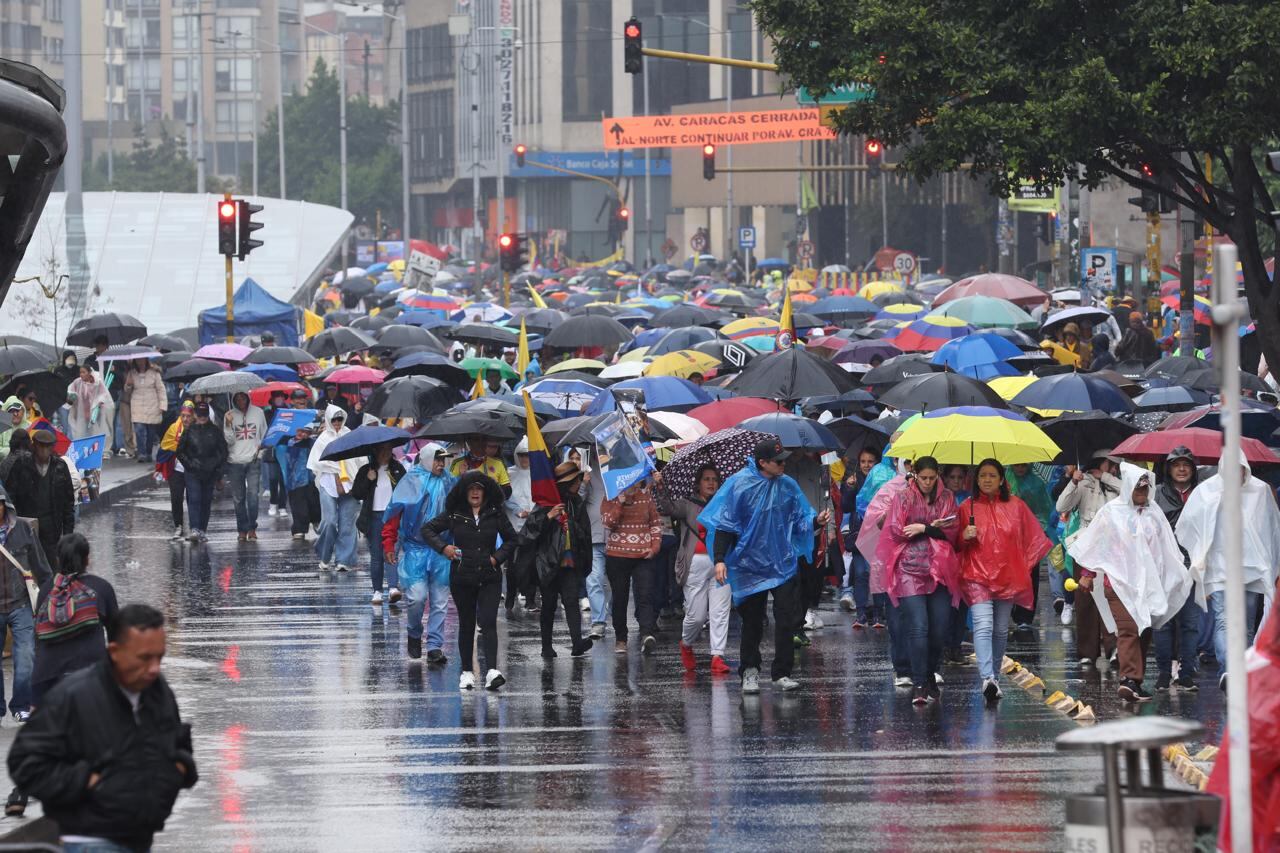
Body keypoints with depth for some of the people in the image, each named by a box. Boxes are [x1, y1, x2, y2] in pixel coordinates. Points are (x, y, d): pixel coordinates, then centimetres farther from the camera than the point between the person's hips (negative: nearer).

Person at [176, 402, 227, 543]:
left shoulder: (215, 431, 6)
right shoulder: (189, 430, 3)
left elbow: (223, 451, 10)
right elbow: (180, 451, 7)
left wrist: (217, 467, -2)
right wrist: (189, 463, -6)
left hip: (210, 473, 2)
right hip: (192, 473, -2)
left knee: (206, 501, 5)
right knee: (194, 499, -14)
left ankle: (202, 530, 13)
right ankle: (195, 529, -22)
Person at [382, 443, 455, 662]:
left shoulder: (450, 483, 8)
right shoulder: (411, 481, -2)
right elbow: (393, 513, -3)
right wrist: (389, 544, -8)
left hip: (441, 550, 3)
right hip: (415, 548, -3)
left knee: (439, 602, 1)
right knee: (417, 596, -10)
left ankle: (435, 647, 5)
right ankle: (414, 634, 16)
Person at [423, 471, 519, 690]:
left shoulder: (495, 514, 3)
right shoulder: (454, 514, 1)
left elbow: (511, 538, 14)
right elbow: (428, 529, 7)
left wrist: (497, 557, 0)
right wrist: (443, 547, -9)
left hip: (489, 578, -1)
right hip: (462, 578, 1)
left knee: (488, 622, -13)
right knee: (466, 624, 9)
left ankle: (491, 671, -22)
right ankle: (467, 671, 18)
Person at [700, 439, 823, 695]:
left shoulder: (788, 486, 3)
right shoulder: (739, 485, -9)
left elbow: (800, 521, 11)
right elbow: (725, 524, -8)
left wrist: (816, 522, -11)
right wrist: (720, 559, -15)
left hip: (784, 565, 2)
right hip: (751, 566, -2)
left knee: (788, 620, -5)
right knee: (752, 622, 8)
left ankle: (782, 674, 3)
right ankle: (749, 671, 23)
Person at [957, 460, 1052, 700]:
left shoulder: (1015, 505, 6)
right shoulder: (968, 507, 4)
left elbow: (1035, 536, 14)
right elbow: (956, 544, 10)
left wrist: (1026, 562, 7)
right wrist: (965, 536, -11)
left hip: (1008, 576, 2)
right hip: (978, 575, -2)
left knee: (1001, 630, 9)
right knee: (983, 626, -18)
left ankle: (995, 675, 22)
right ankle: (987, 678, -29)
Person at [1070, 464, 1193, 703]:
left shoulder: (1154, 513, 11)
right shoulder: (1111, 512, 0)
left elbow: (1167, 549, 18)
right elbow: (1095, 545, 6)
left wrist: (1180, 574, 18)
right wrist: (1087, 573, 6)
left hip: (1147, 582, 5)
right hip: (1119, 580, -5)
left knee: (1144, 632, 5)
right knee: (1128, 629, -18)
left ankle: (1135, 682, 12)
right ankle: (1129, 678, -28)